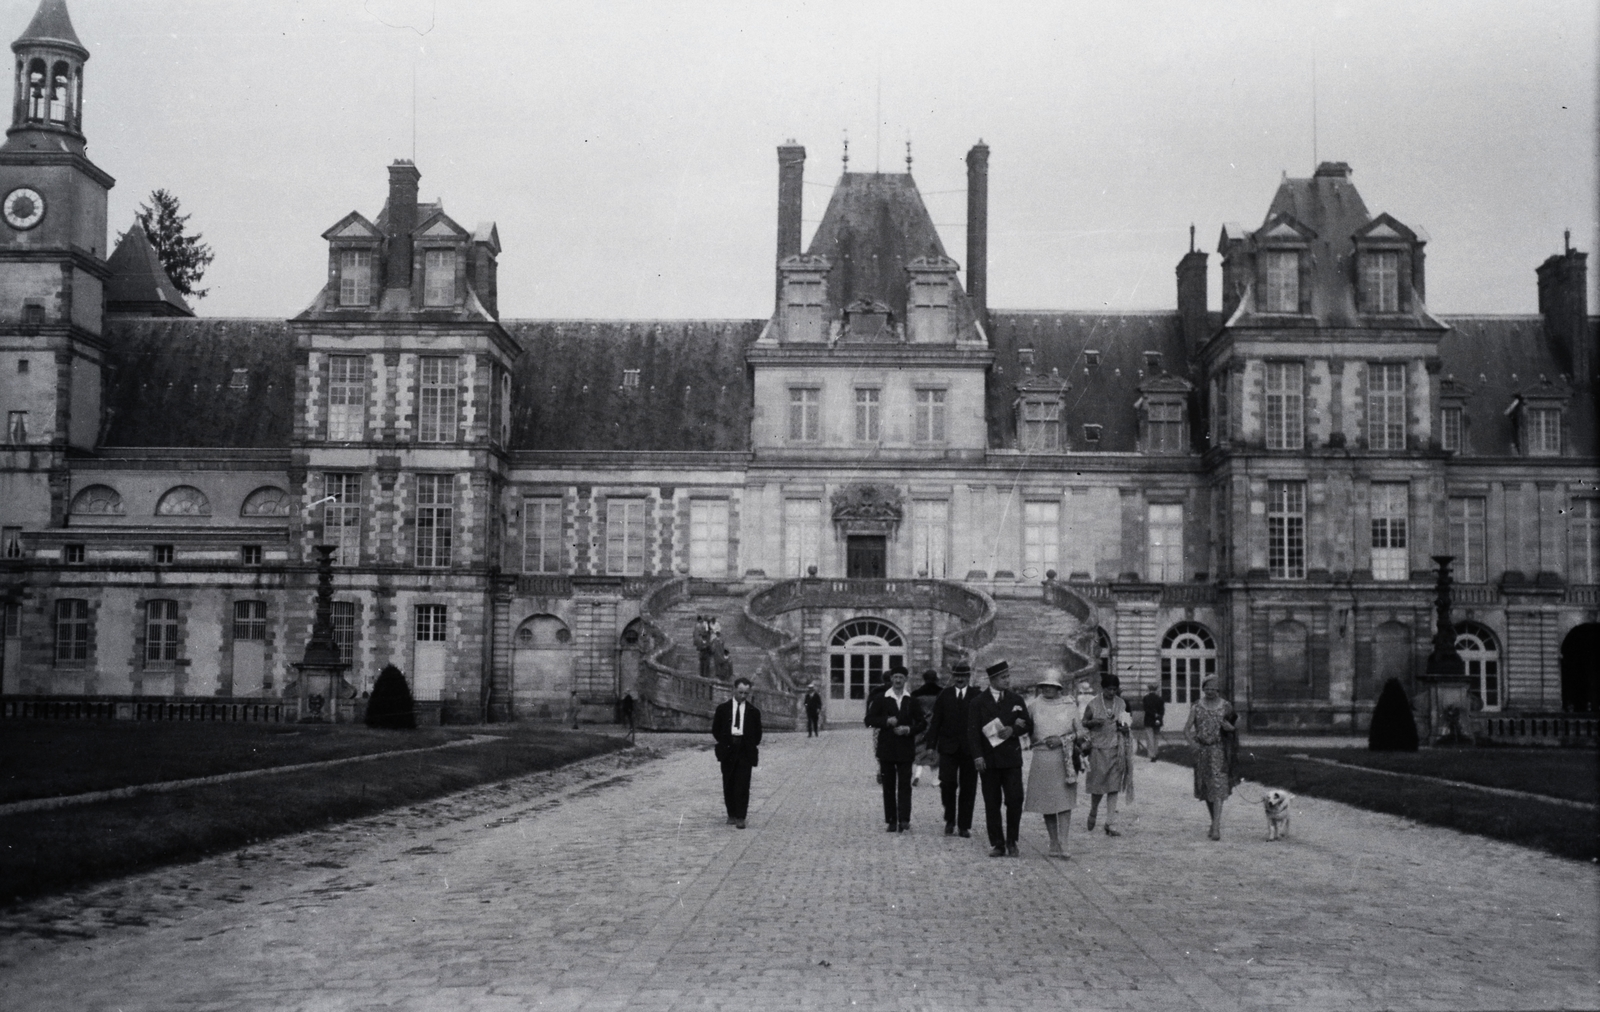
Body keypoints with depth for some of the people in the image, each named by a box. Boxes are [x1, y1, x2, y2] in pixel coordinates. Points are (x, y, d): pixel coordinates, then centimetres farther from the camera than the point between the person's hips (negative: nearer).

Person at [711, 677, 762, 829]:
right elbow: (716, 729, 9)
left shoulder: (753, 711, 3)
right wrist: (724, 743, 2)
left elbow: (757, 733, 11)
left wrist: (751, 746, 2)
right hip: (728, 750, 1)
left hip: (745, 751, -1)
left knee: (743, 785, -7)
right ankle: (731, 814, 15)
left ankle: (740, 817, -7)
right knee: (728, 784, 5)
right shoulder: (723, 708, 4)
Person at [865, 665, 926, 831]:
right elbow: (870, 718, 2)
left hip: (905, 748, -1)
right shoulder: (881, 700, 6)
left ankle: (904, 819, -9)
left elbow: (921, 723, 8)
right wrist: (886, 721, -13)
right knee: (888, 786, 3)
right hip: (886, 748, 1)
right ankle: (891, 821, 8)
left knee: (904, 785, -7)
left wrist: (909, 729, -10)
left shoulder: (912, 701, 6)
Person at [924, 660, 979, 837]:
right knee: (947, 784, -7)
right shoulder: (944, 696, 6)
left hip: (970, 749, 0)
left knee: (968, 788, 3)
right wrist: (931, 746, 0)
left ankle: (964, 825, 11)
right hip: (948, 748, 0)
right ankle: (950, 820, 12)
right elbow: (935, 722, 6)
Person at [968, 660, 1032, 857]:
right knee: (992, 804, 2)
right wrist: (977, 755, -13)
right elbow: (973, 730, -3)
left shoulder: (1016, 700, 10)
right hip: (988, 759, -1)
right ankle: (997, 844, 9)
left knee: (1015, 800, -6)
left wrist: (1013, 730, -9)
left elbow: (1028, 724, 11)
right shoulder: (978, 703, 2)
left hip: (1011, 758, 1)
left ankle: (1011, 842, 8)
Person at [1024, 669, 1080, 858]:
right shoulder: (1034, 705, 7)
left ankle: (1063, 845, -10)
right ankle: (1054, 843, 18)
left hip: (1064, 758, -1)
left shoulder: (1070, 705, 5)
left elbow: (1080, 732, 7)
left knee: (1064, 800, -9)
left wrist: (1062, 740, -8)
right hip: (1041, 757, 2)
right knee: (1046, 801, 5)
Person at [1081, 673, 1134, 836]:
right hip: (1098, 748, -2)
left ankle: (1111, 824, 1)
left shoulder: (1121, 704, 7)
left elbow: (1127, 724, 18)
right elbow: (1083, 723, 5)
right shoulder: (1093, 704, -2)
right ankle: (1093, 812, 29)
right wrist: (1093, 722, -16)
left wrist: (1125, 727, -5)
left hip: (1116, 749, 2)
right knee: (1098, 784, -2)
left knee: (1113, 786, -1)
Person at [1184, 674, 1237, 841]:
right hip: (1202, 750, 2)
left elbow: (1234, 727, 11)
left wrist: (1229, 727, -12)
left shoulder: (1226, 706, 2)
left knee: (1218, 788, -13)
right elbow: (1187, 729, -1)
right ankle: (1215, 822, 27)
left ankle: (1216, 826, -17)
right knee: (1205, 789, 9)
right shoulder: (1196, 707, 3)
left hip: (1219, 750, -2)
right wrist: (1191, 742, -19)